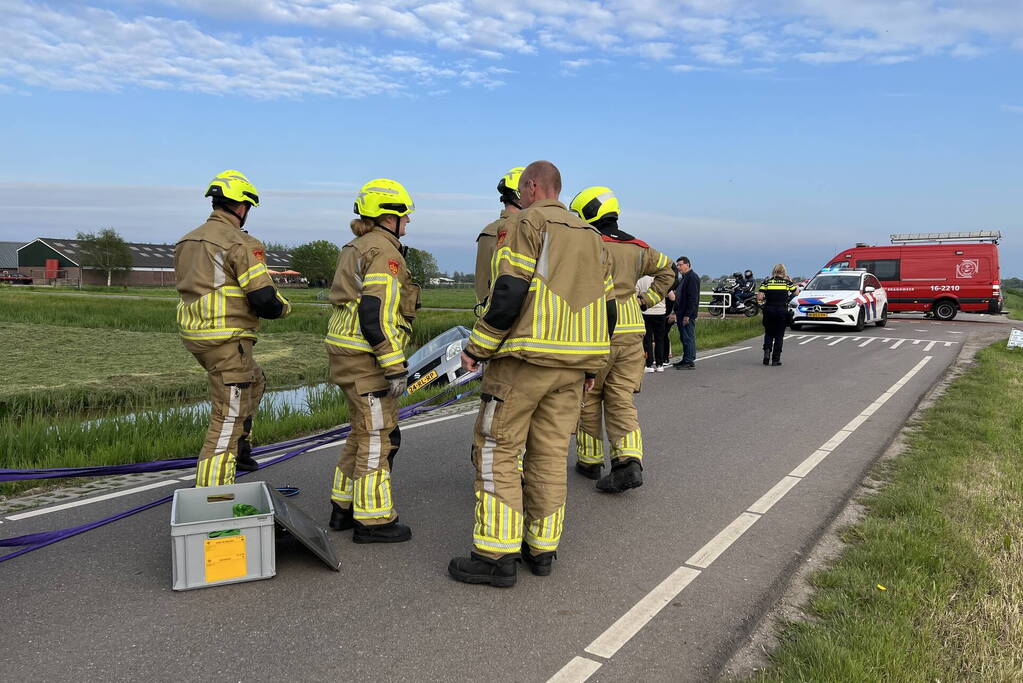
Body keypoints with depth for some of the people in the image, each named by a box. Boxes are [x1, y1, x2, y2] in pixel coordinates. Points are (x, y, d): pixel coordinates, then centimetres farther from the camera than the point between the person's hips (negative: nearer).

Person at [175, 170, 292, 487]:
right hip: (227, 340, -9)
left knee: (254, 382, 31)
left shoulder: (187, 241, 13)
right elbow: (264, 299, -19)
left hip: (193, 334, 9)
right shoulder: (241, 243, -14)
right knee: (227, 420, -2)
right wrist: (283, 306, 2)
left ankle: (238, 448, 32)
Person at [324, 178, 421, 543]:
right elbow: (376, 314, -23)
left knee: (364, 433, 19)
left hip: (346, 351, 10)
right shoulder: (384, 252, -14)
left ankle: (344, 507, 28)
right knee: (377, 437, 0)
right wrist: (395, 368, -20)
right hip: (366, 358, -10)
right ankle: (373, 520, 10)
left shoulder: (355, 249, 17)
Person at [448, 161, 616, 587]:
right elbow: (607, 307, 17)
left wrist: (476, 348, -9)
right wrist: (591, 364, 23)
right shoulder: (591, 235, 18)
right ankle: (542, 548, 18)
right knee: (551, 453, 11)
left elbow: (509, 294, -16)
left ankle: (497, 555, 0)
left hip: (524, 358, -7)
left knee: (497, 449, 0)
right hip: (573, 364, 7)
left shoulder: (526, 223, -4)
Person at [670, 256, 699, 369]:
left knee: (688, 338, -8)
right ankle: (685, 360, 20)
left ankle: (690, 362, -5)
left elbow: (693, 298, -19)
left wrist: (688, 315, -22)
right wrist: (675, 313, 21)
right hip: (681, 314, 10)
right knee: (683, 338, 13)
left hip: (688, 315, -10)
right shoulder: (683, 278, 20)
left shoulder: (692, 277, -12)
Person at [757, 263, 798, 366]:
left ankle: (767, 350, -7)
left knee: (768, 333, 17)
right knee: (779, 335, 6)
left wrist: (763, 299, 14)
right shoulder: (787, 282, -1)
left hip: (769, 310, 1)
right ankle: (776, 359, 6)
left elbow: (759, 297, -8)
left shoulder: (766, 282, -1)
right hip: (782, 311, -1)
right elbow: (796, 293, 13)